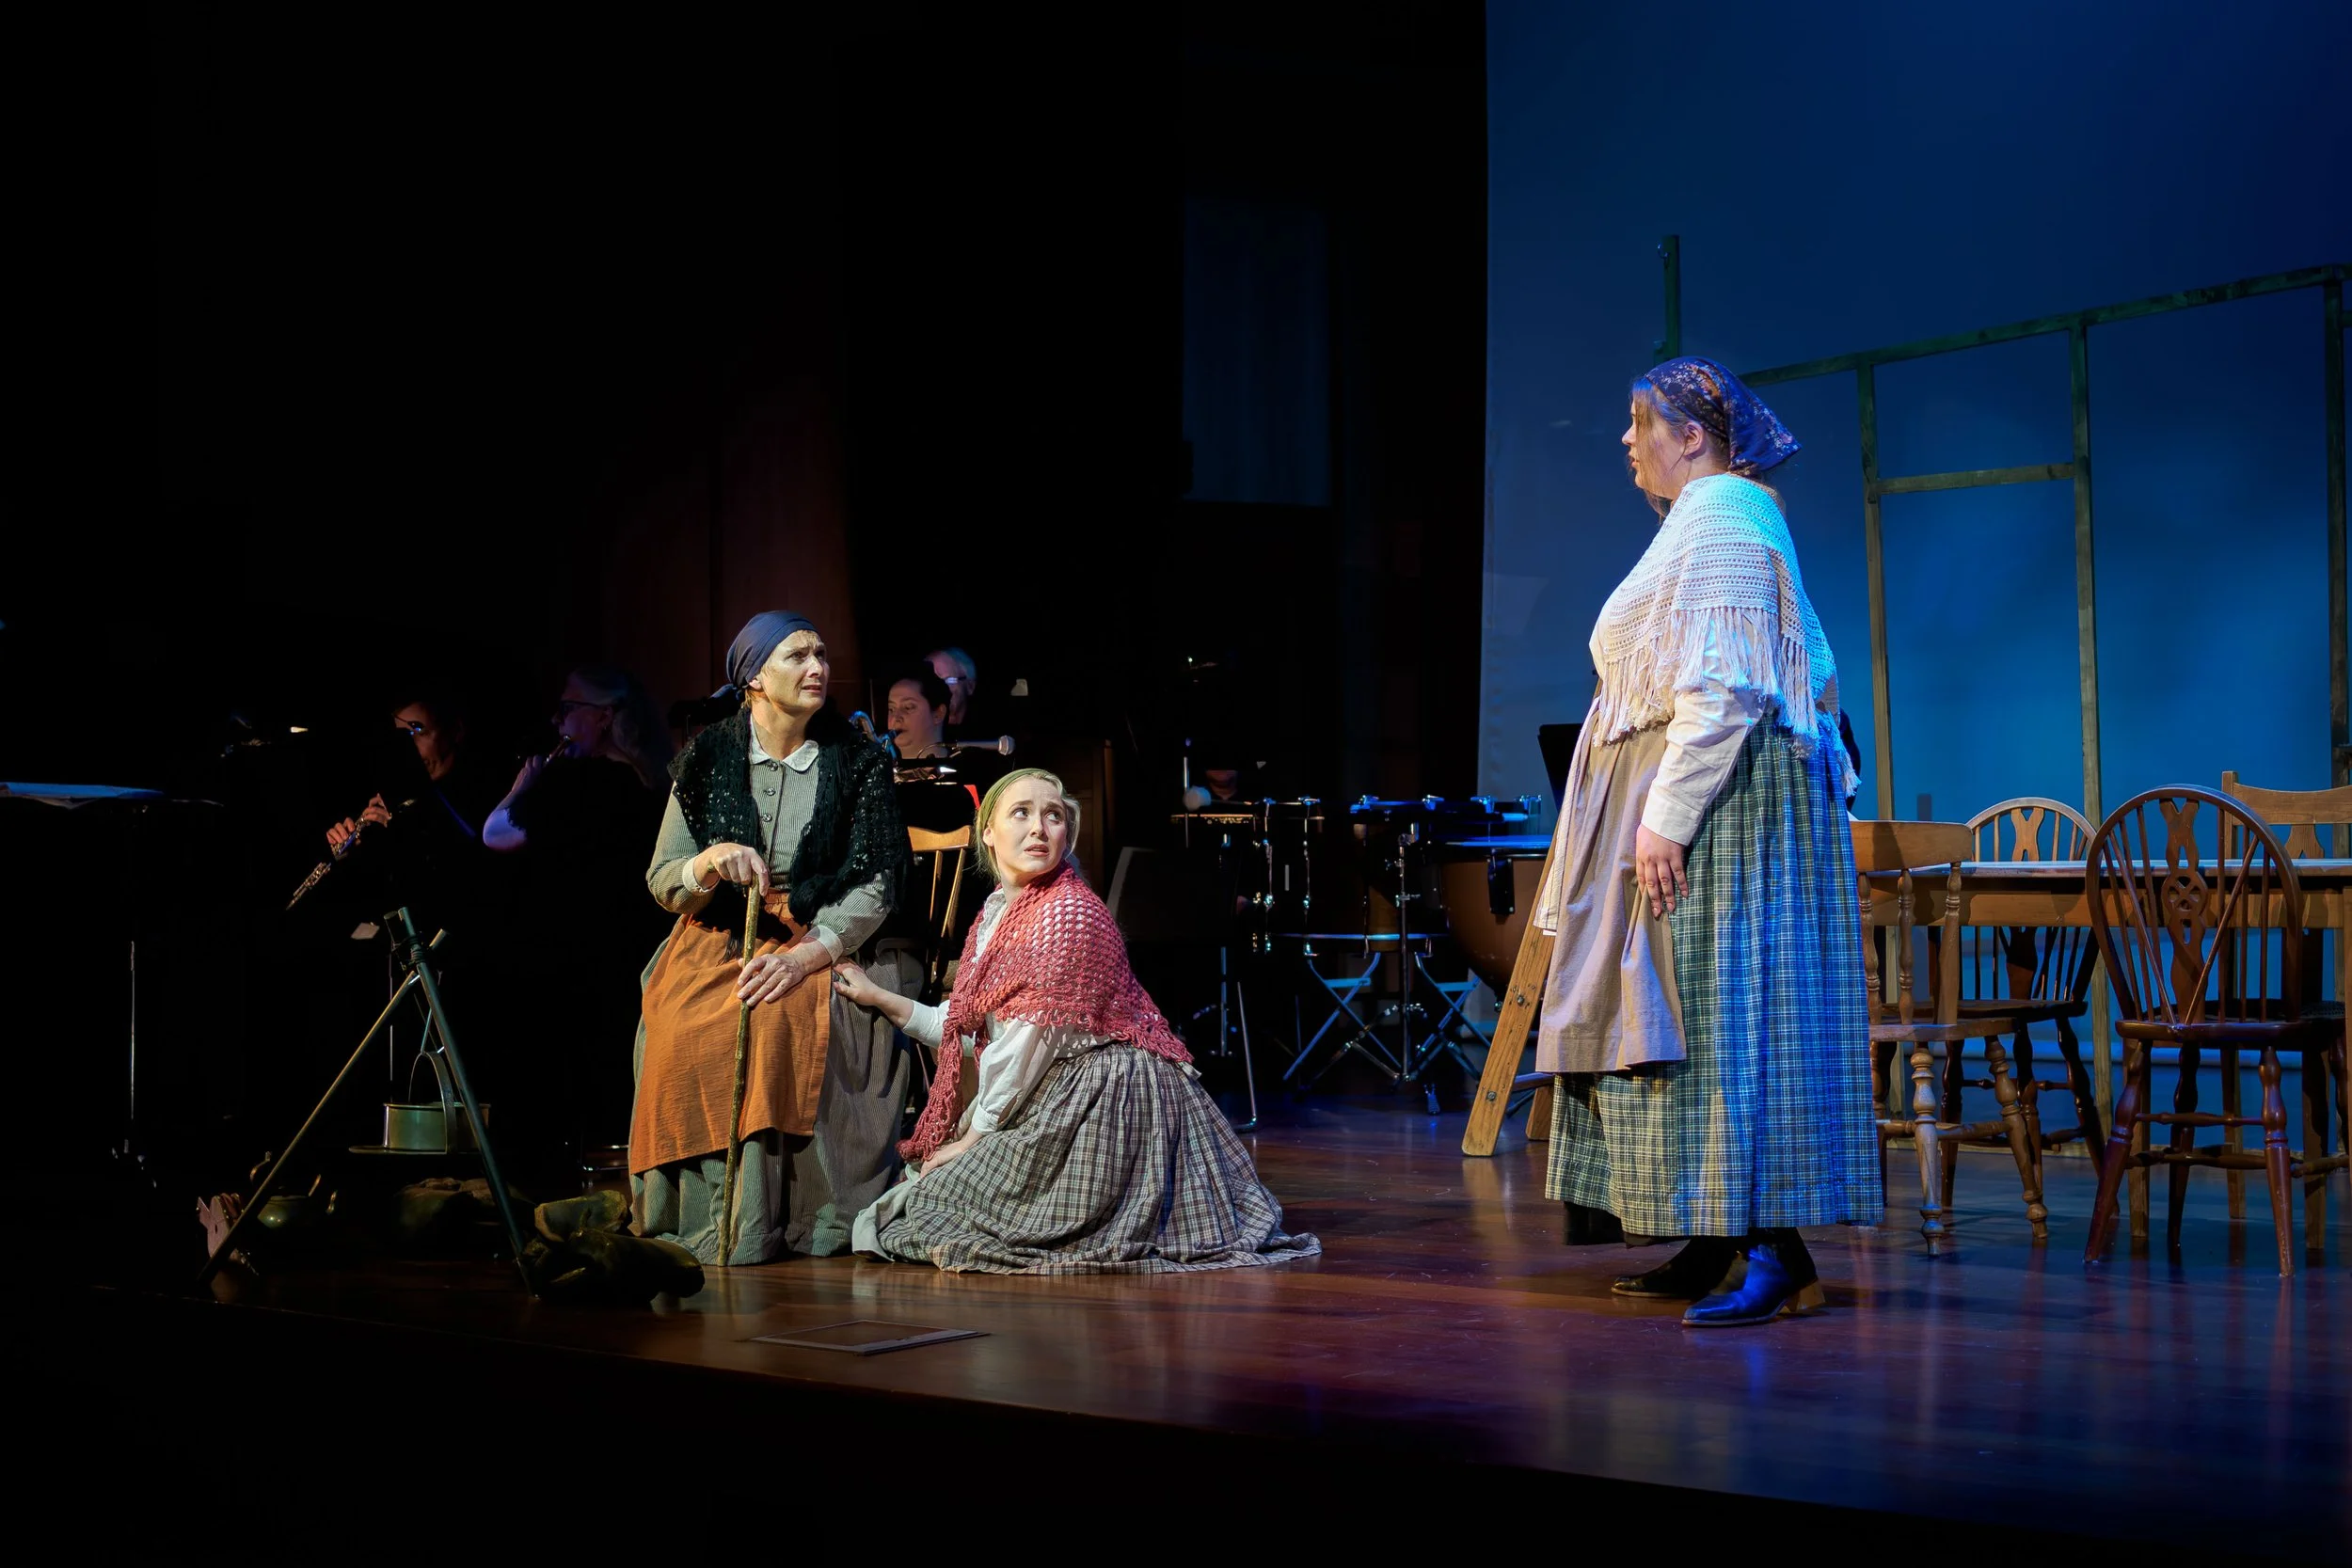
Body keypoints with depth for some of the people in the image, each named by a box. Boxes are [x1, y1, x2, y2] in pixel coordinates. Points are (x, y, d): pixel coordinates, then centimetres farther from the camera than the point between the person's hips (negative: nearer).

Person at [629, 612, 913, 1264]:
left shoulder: (858, 762, 2)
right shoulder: (707, 758, 4)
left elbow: (875, 884, -2)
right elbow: (663, 882, 5)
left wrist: (808, 954, -18)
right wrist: (710, 863, -19)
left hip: (813, 948, -1)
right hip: (713, 948, 1)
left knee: (782, 1023, -34)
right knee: (688, 1038, -31)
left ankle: (773, 1225, -24)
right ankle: (711, 1224, -20)